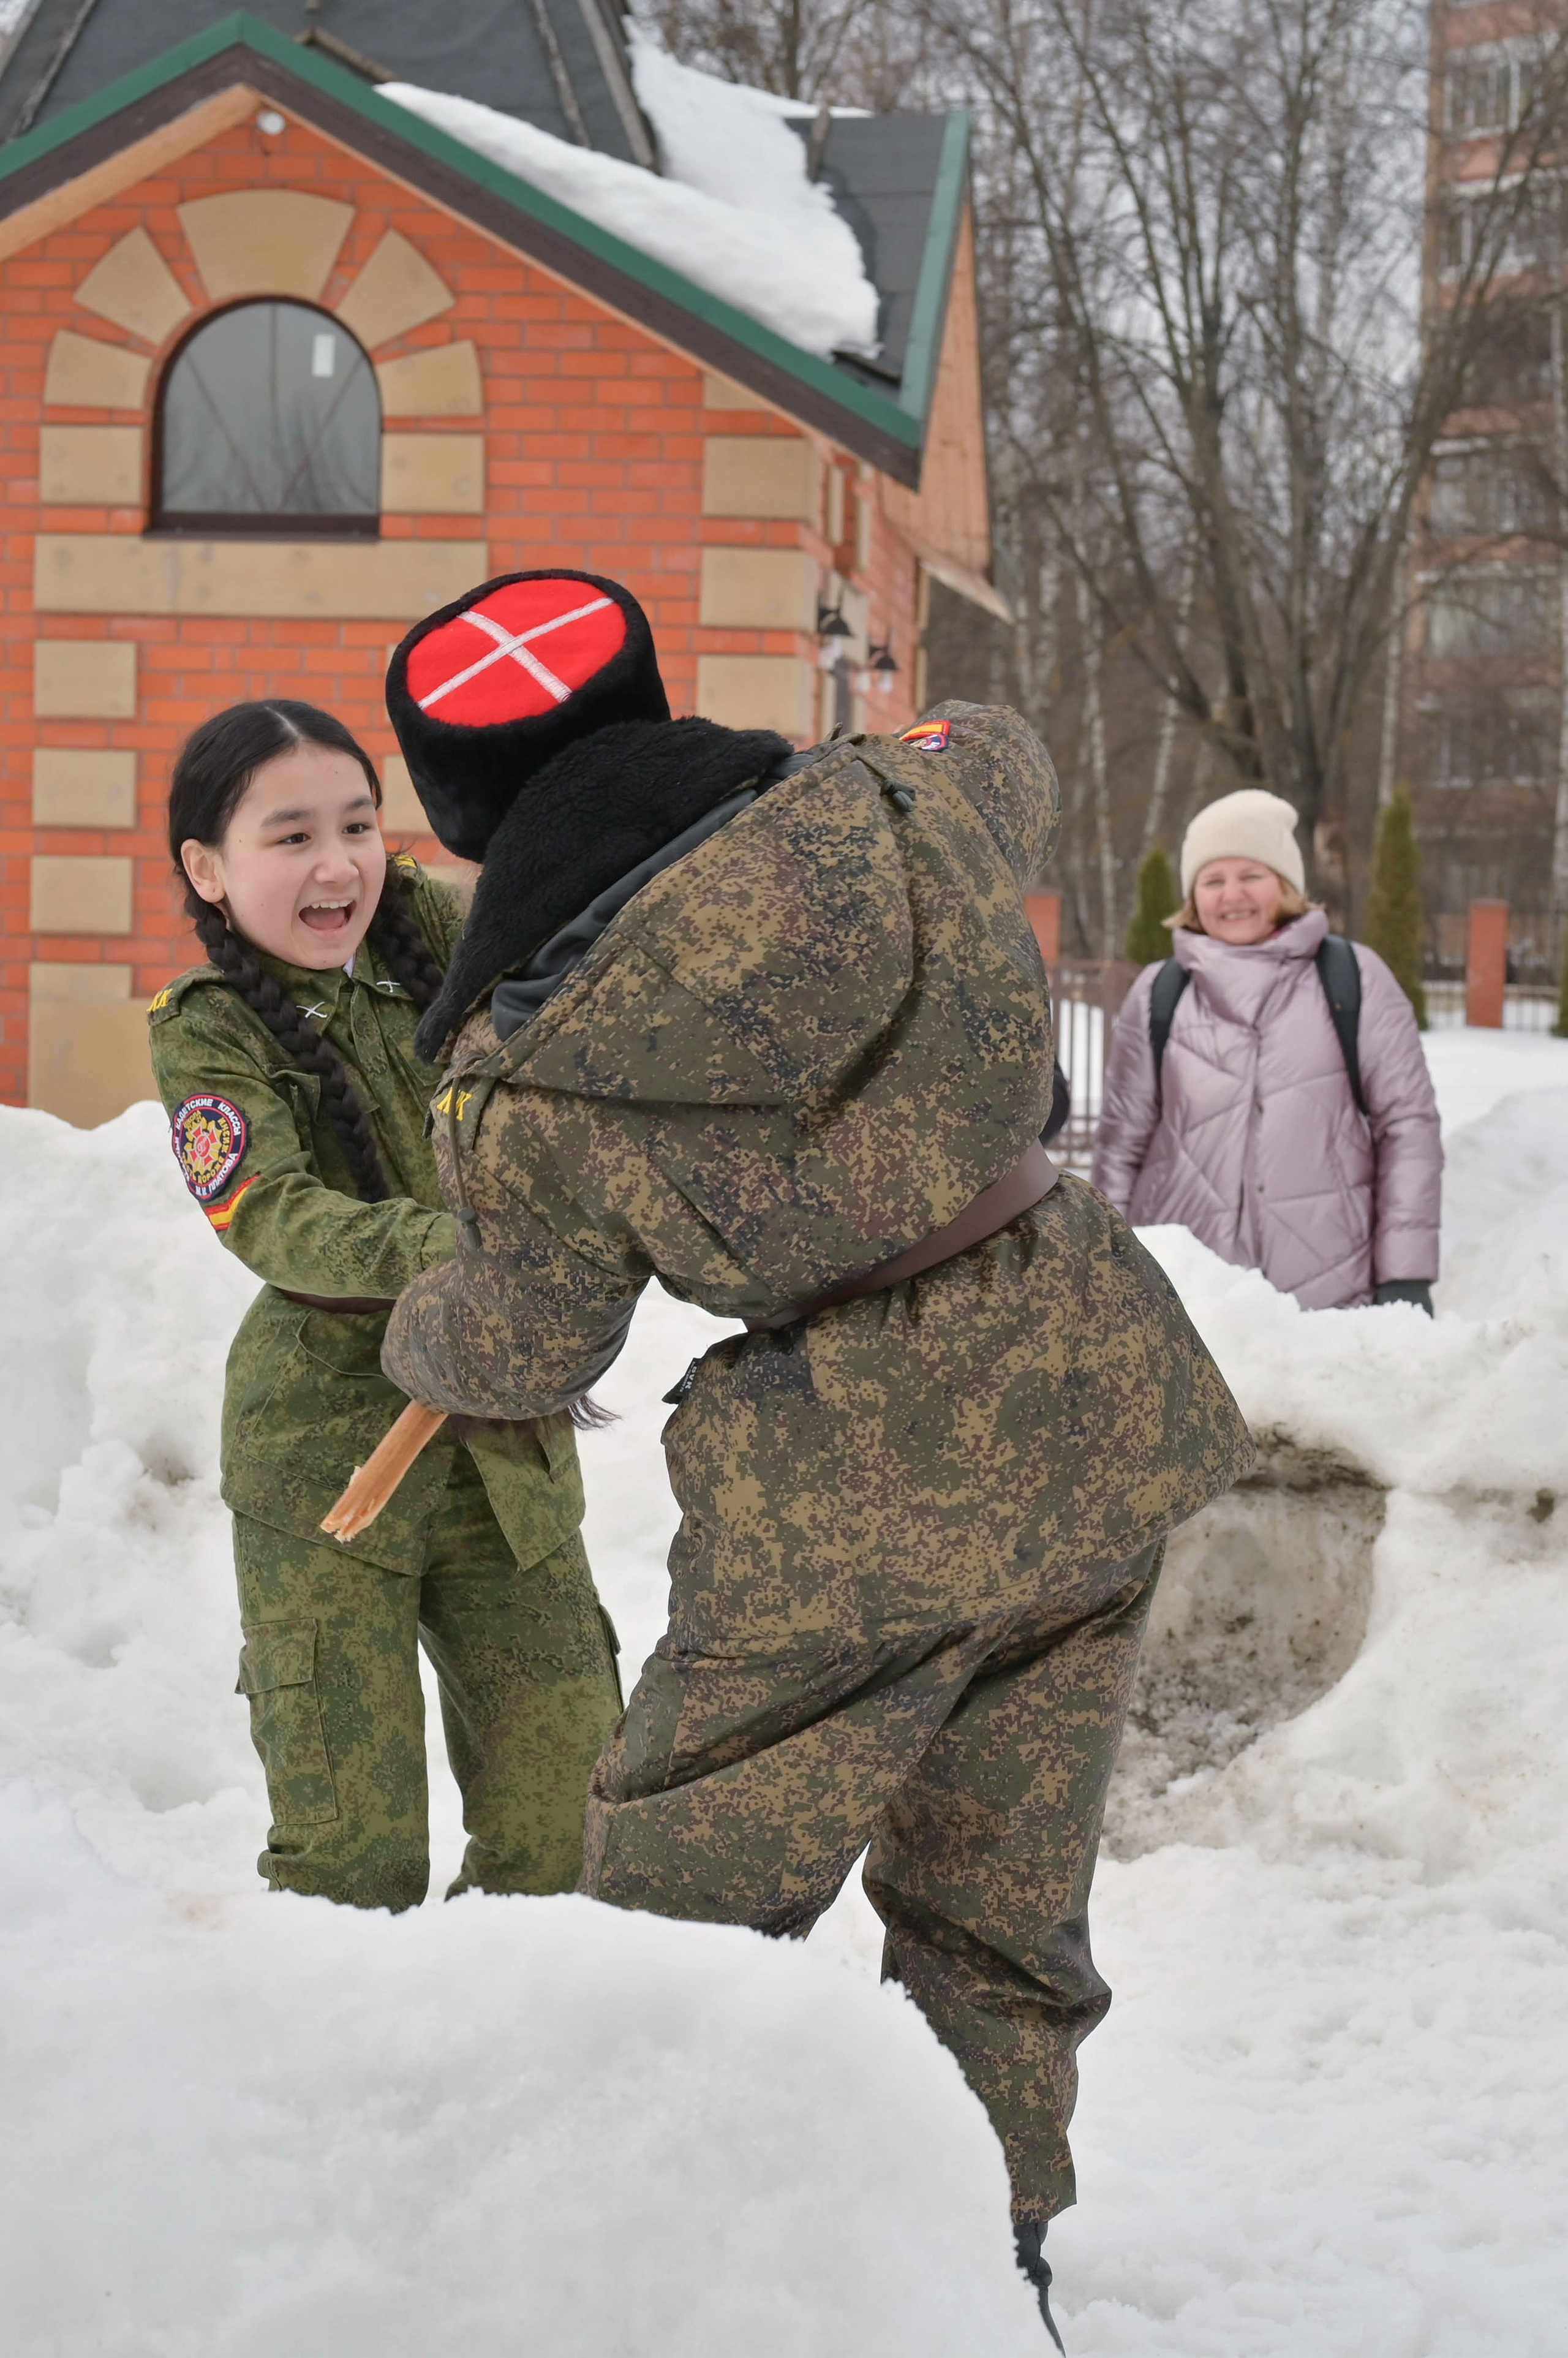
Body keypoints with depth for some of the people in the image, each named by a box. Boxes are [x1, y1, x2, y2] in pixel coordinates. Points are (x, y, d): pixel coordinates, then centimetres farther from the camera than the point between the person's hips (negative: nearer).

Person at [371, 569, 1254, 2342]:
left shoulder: (527, 1085, -11)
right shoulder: (908, 806, -4)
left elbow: (524, 1352, 7)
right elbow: (1005, 759, 23)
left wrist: (414, 1340, 29)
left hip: (856, 1501, -5)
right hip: (1091, 1414, 5)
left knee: (684, 1910, 14)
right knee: (997, 1919, 19)